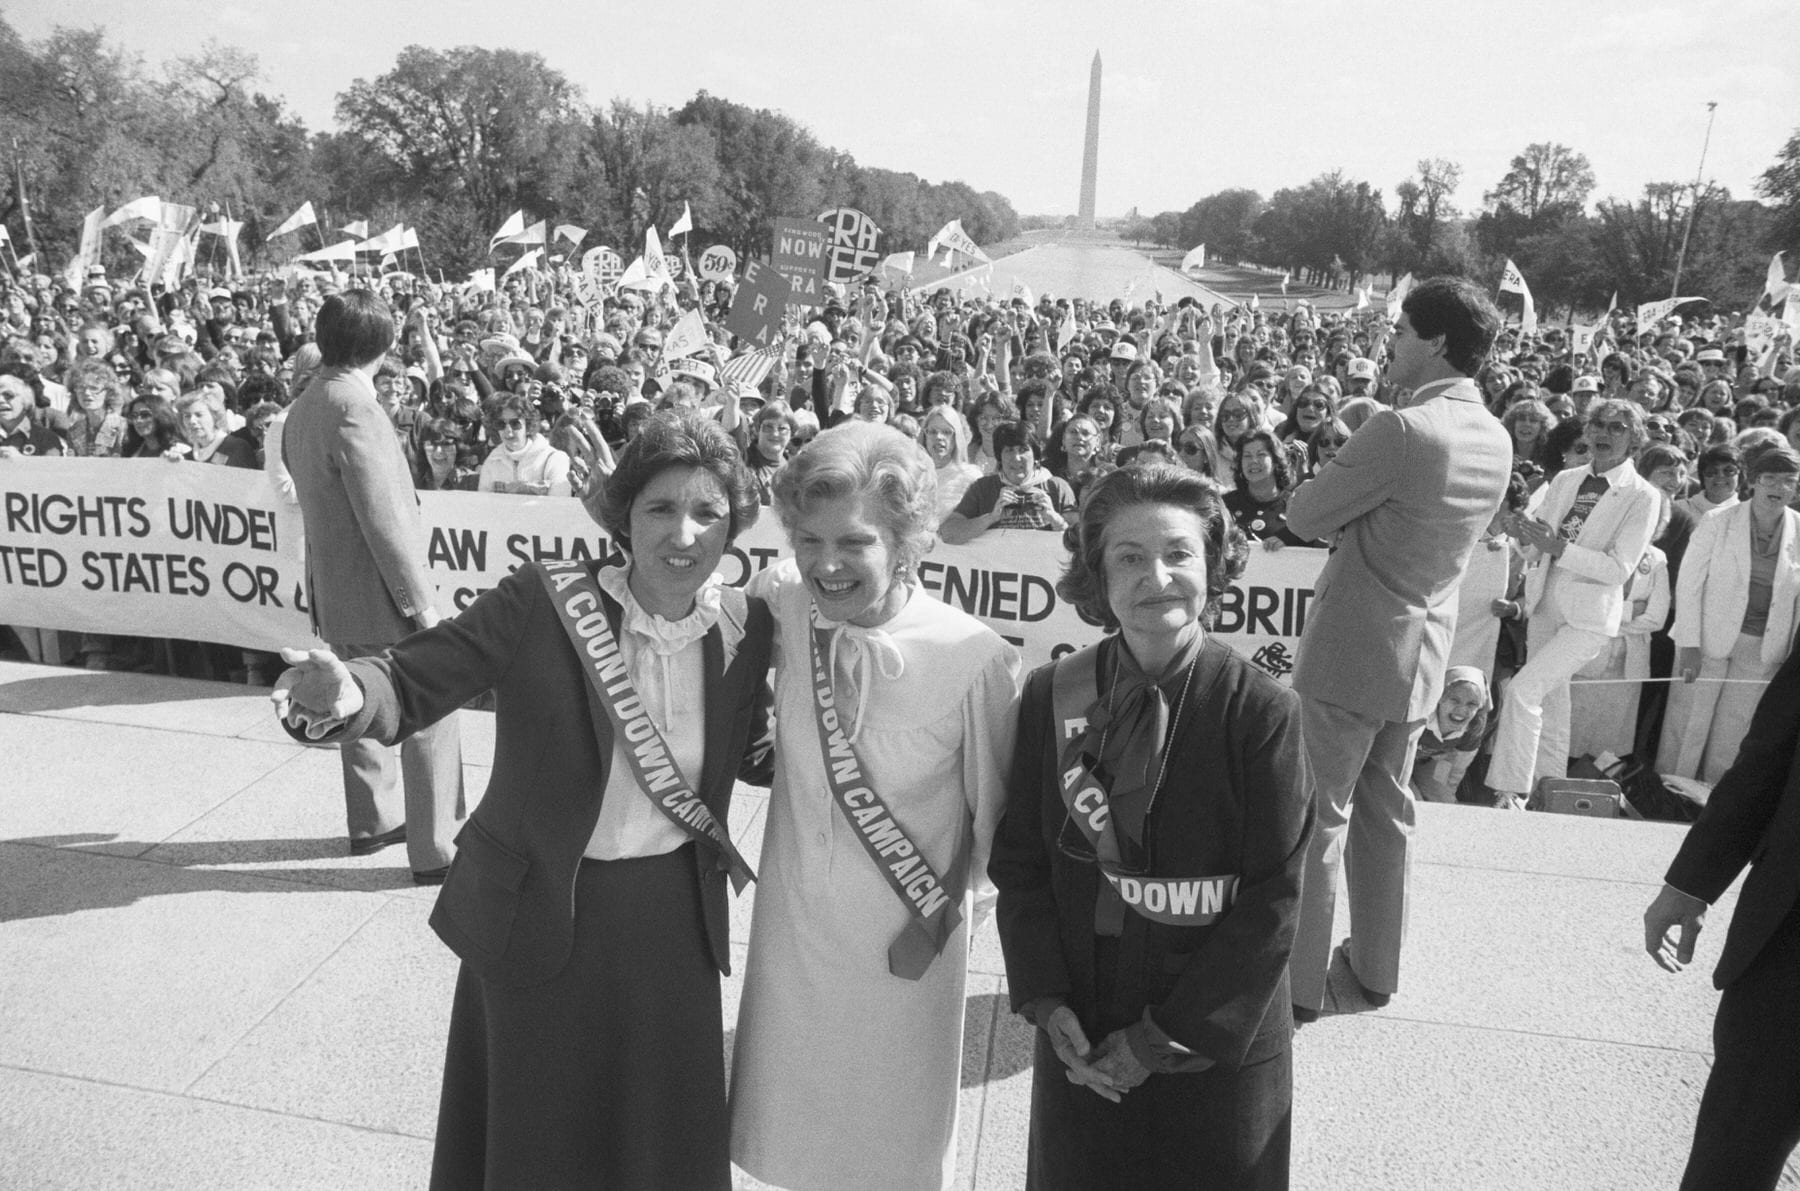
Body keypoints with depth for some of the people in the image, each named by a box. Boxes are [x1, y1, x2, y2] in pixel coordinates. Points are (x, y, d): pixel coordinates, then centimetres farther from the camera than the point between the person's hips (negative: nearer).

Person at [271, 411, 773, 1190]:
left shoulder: (743, 626, -7)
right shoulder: (540, 602, -18)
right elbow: (414, 681, -17)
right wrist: (349, 695, -38)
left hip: (671, 922, 3)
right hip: (537, 918, -2)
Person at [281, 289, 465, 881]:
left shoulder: (303, 407, 7)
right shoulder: (354, 408, -22)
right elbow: (384, 518, -24)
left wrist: (319, 585, 23)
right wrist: (421, 600, -18)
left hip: (335, 594, 9)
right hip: (380, 595, -9)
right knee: (431, 718, 0)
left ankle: (372, 820, 36)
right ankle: (435, 849, 7)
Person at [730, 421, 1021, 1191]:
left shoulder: (973, 658, -24)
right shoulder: (780, 606, -16)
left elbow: (993, 813, -9)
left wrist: (942, 916, -9)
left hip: (905, 945, -3)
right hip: (792, 926, 3)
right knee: (792, 1128, 24)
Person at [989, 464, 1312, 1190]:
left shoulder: (1262, 712, -15)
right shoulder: (1051, 698, -6)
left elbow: (1272, 901, -13)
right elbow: (1018, 861, 0)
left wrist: (1164, 1039, -13)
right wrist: (1047, 1003, -9)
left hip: (1218, 1048, -2)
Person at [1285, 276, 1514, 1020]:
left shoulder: (1401, 431, -23)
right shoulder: (1496, 441, 4)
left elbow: (1304, 516, -15)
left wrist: (1336, 483, 1)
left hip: (1351, 651, -8)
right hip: (1423, 652, 8)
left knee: (1317, 814, 5)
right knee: (1387, 808, 20)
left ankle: (1298, 980, 16)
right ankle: (1376, 966, 33)